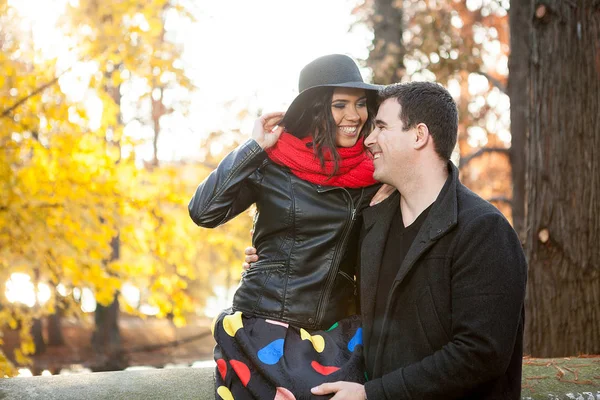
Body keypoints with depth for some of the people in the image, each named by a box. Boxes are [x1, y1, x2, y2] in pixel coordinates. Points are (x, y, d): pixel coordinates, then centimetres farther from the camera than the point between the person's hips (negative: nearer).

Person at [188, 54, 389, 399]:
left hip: (336, 337, 3)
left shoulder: (372, 172, 0)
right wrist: (255, 147, -15)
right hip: (262, 331, -2)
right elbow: (204, 212, -15)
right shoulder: (273, 161, -7)